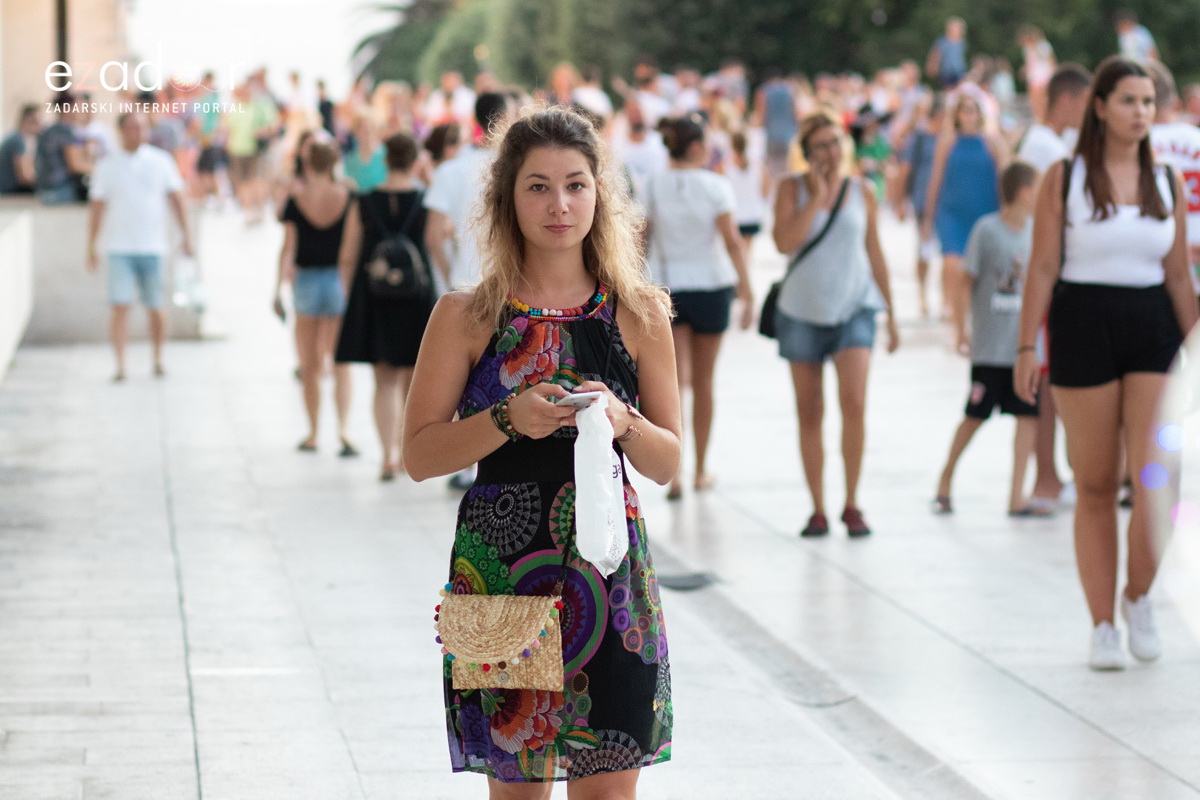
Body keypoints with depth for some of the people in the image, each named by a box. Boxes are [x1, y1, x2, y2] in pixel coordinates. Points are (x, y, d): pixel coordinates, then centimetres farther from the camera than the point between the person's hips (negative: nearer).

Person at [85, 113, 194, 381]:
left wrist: (186, 233, -4)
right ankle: (120, 366, -9)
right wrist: (91, 247, 4)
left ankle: (158, 361, 23)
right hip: (120, 248, -1)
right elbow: (96, 207, 6)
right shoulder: (107, 165, 3)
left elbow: (176, 198, 6)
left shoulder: (161, 161, 4)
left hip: (152, 247, 1)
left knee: (155, 307, 7)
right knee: (120, 306, -10)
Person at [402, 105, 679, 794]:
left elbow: (669, 464, 7)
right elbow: (419, 456, 0)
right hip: (500, 572, -1)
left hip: (610, 577, 1)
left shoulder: (640, 314, 4)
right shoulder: (467, 317, 1)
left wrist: (621, 422, -13)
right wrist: (507, 420, -15)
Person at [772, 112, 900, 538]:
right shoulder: (791, 188, 0)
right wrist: (817, 197, -14)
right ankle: (818, 510, 13)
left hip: (854, 307, 0)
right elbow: (785, 242, -14)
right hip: (802, 310, 0)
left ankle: (852, 504, -5)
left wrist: (891, 315, 12)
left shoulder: (862, 191, 4)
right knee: (809, 414, 4)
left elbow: (874, 253, 10)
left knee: (854, 402, -17)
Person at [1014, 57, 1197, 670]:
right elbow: (1043, 268, -3)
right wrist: (1026, 347, -10)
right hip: (1082, 327, -2)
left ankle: (1138, 597, 11)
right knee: (1096, 487, 3)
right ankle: (1102, 627, 11)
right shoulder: (1064, 178, 0)